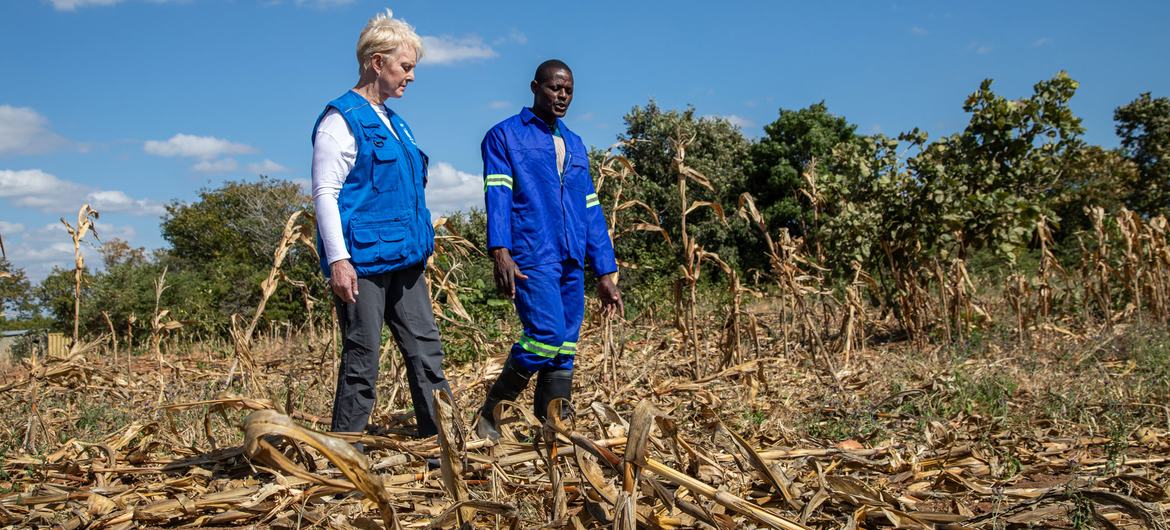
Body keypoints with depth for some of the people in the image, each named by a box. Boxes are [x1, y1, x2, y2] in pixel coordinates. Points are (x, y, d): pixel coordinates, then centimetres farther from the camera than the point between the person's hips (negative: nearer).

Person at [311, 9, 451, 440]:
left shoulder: (392, 121, 18)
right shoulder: (342, 119, -7)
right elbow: (325, 193, -13)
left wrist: (418, 248, 22)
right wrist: (337, 259, -20)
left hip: (402, 258, 9)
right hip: (362, 259, -8)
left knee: (426, 349, 7)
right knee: (362, 358, -3)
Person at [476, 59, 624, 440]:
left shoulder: (575, 145, 23)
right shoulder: (504, 136, 6)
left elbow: (590, 210, 22)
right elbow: (497, 196, -7)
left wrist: (606, 273, 16)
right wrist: (500, 252, -22)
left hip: (572, 262, 6)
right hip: (530, 257, -6)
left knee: (564, 351, 3)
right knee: (546, 334, -19)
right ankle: (489, 413, -1)